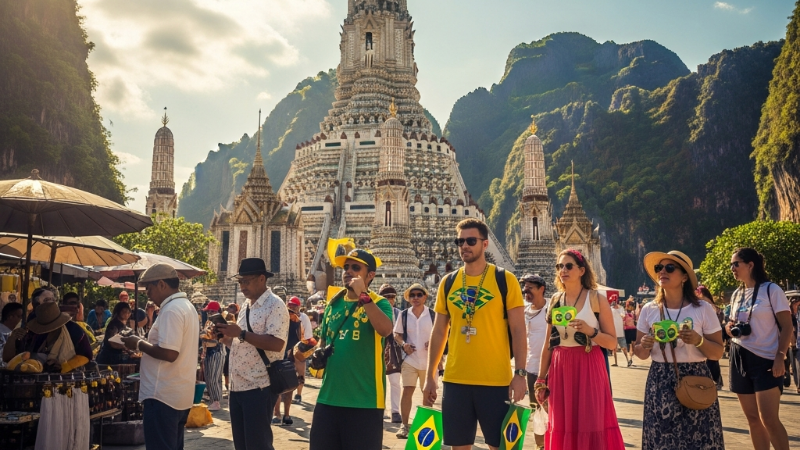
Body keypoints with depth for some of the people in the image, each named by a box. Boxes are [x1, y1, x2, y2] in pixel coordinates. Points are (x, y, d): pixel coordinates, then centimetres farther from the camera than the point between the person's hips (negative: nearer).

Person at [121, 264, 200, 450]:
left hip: (164, 396, -10)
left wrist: (139, 344, -12)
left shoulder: (171, 310, -17)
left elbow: (169, 353, -25)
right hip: (179, 394, 10)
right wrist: (146, 342, 14)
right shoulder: (185, 306, 15)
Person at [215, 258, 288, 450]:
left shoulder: (275, 305, -12)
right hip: (237, 386, 9)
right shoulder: (246, 306, 16)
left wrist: (241, 333, -23)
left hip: (259, 388, -9)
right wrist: (226, 337, 2)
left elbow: (276, 344, -23)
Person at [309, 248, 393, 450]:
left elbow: (385, 330, -26)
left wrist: (363, 296, -24)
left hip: (364, 400, -5)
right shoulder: (333, 304, 11)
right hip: (329, 396, 5)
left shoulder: (379, 303, -5)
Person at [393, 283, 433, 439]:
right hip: (410, 360, 0)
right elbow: (397, 334, 8)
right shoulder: (403, 315, 1)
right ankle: (404, 425, 6)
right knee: (407, 391, -2)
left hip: (429, 360, 0)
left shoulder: (432, 315, -4)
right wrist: (403, 344, -11)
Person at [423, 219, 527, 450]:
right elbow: (439, 332, 11)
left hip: (495, 379, -3)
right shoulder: (448, 282, 7)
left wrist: (520, 373, -11)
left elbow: (518, 331, -4)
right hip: (455, 379, 3)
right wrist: (430, 376, 9)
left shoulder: (505, 279, -3)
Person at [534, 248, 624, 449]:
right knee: (562, 426, 7)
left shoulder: (597, 299, -3)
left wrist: (591, 331, -21)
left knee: (590, 425, -2)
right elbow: (548, 344, 11)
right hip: (560, 369, 3)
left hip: (589, 368, -3)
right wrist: (541, 379, 9)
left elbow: (612, 342, -4)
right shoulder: (555, 301, 7)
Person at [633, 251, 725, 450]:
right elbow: (640, 354, 7)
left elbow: (718, 353, -1)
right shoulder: (648, 310, 2)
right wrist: (645, 346, -14)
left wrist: (698, 341, -19)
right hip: (659, 383, 2)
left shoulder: (703, 309, -3)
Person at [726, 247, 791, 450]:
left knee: (769, 419, -11)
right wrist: (730, 327, 0)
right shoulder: (736, 294, 12)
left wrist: (780, 356, -18)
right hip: (740, 359, 6)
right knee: (753, 419, 7)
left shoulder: (771, 290, -6)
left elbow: (786, 327, -8)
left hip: (765, 360, -6)